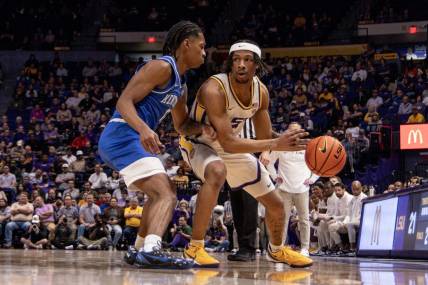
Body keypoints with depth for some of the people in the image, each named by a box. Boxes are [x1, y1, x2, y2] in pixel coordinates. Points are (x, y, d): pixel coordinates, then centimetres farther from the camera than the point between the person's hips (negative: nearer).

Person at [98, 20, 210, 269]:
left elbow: (182, 125, 31)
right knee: (167, 195, -22)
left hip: (123, 140, 11)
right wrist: (144, 129, -35)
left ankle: (139, 250, 35)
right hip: (123, 135, -11)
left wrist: (202, 129, 9)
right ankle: (151, 249, -40)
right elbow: (124, 101, -18)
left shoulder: (181, 85, 21)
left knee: (159, 194, 27)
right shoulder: (162, 67, -10)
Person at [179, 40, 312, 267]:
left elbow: (264, 138, -2)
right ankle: (194, 248, -33)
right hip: (199, 144, -7)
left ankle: (277, 250, 42)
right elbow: (228, 143, -39)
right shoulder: (214, 89, -34)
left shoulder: (261, 92, -12)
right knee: (217, 172, -43)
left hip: (233, 147, 7)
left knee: (276, 204, 10)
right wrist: (277, 144, -45)